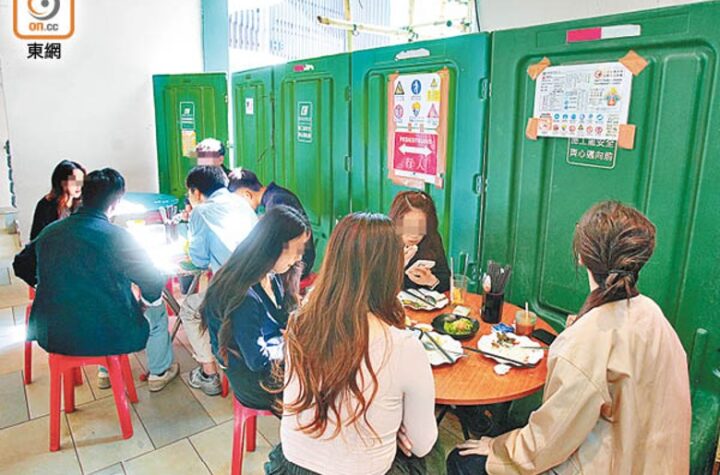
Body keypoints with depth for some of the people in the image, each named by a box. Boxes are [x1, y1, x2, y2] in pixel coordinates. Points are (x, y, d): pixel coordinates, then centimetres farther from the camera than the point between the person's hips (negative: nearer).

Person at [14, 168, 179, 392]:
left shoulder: (50, 231, -3)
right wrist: (147, 299, 7)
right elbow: (154, 284, -14)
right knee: (156, 308, 21)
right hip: (105, 337, -6)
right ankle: (159, 373, 36)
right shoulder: (118, 237, -19)